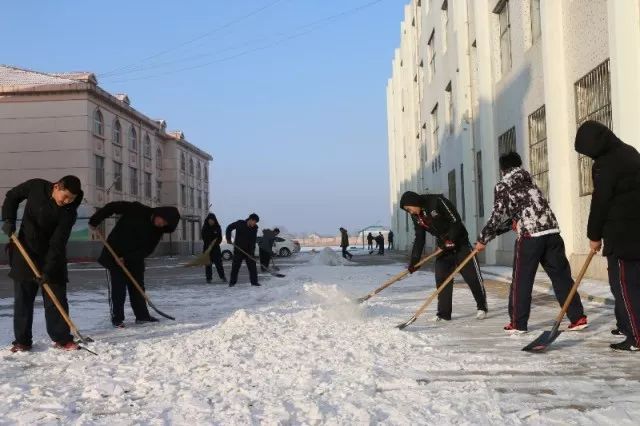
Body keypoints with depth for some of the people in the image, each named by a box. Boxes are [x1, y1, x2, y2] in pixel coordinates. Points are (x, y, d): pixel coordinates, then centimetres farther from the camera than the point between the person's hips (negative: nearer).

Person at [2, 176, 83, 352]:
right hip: (25, 252, 2)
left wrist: (48, 270, -28)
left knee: (56, 297, -2)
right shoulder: (36, 186, -13)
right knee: (23, 298, 4)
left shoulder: (69, 212, -20)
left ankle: (61, 338, 7)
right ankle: (22, 340, 10)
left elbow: (57, 244, -23)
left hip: (52, 257, -2)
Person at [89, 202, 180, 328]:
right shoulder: (137, 210, -20)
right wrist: (95, 221, -17)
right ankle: (117, 319, 4)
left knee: (138, 287, 10)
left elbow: (147, 250, -12)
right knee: (118, 288, -4)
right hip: (115, 255, -5)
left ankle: (142, 315, 21)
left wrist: (128, 258, -23)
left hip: (135, 260, 5)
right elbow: (112, 206, -15)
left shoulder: (158, 231, -7)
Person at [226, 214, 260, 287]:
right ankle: (232, 281, 13)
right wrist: (228, 238, -4)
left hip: (249, 250, 2)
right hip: (238, 249, -2)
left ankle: (254, 281, 6)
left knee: (252, 265, -2)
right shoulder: (239, 223, -9)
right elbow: (229, 228, 4)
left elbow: (253, 240, -8)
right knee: (235, 266, 3)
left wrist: (252, 250, -19)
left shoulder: (254, 228, -4)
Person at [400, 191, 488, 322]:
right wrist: (414, 261, -3)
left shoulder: (437, 201, -22)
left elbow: (456, 221, -22)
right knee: (441, 279, -1)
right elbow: (419, 239, 3)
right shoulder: (416, 216, 0)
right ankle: (444, 313, 4)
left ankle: (482, 307, 15)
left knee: (473, 276, -1)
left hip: (460, 243, -6)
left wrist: (450, 240, -28)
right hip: (443, 247, 6)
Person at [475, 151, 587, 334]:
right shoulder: (528, 182, 25)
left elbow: (498, 216, -2)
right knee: (561, 276, 10)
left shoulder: (503, 186, 4)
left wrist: (483, 239, 9)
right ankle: (578, 318, 10)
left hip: (530, 234, -6)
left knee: (522, 280, 5)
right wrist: (493, 232, 29)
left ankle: (518, 323, 9)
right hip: (552, 231, 6)